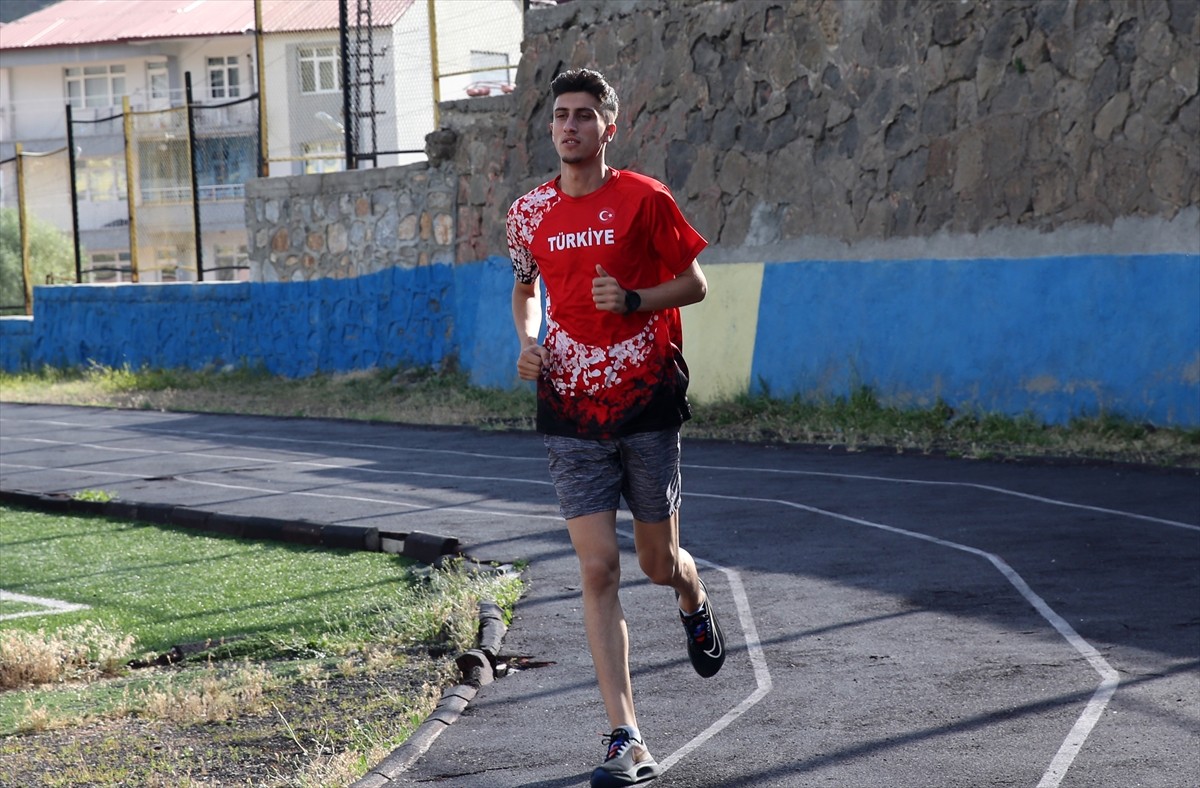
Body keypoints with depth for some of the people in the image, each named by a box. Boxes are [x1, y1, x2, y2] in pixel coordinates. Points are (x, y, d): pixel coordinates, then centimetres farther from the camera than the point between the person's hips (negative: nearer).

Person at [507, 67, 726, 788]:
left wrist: (632, 300, -17)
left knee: (659, 563, 8)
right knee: (598, 570, -7)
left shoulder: (644, 199, -5)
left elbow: (695, 283, 0)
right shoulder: (530, 213, 5)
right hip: (571, 412, 2)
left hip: (647, 404, -2)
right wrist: (528, 341, 2)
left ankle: (695, 604, 49)